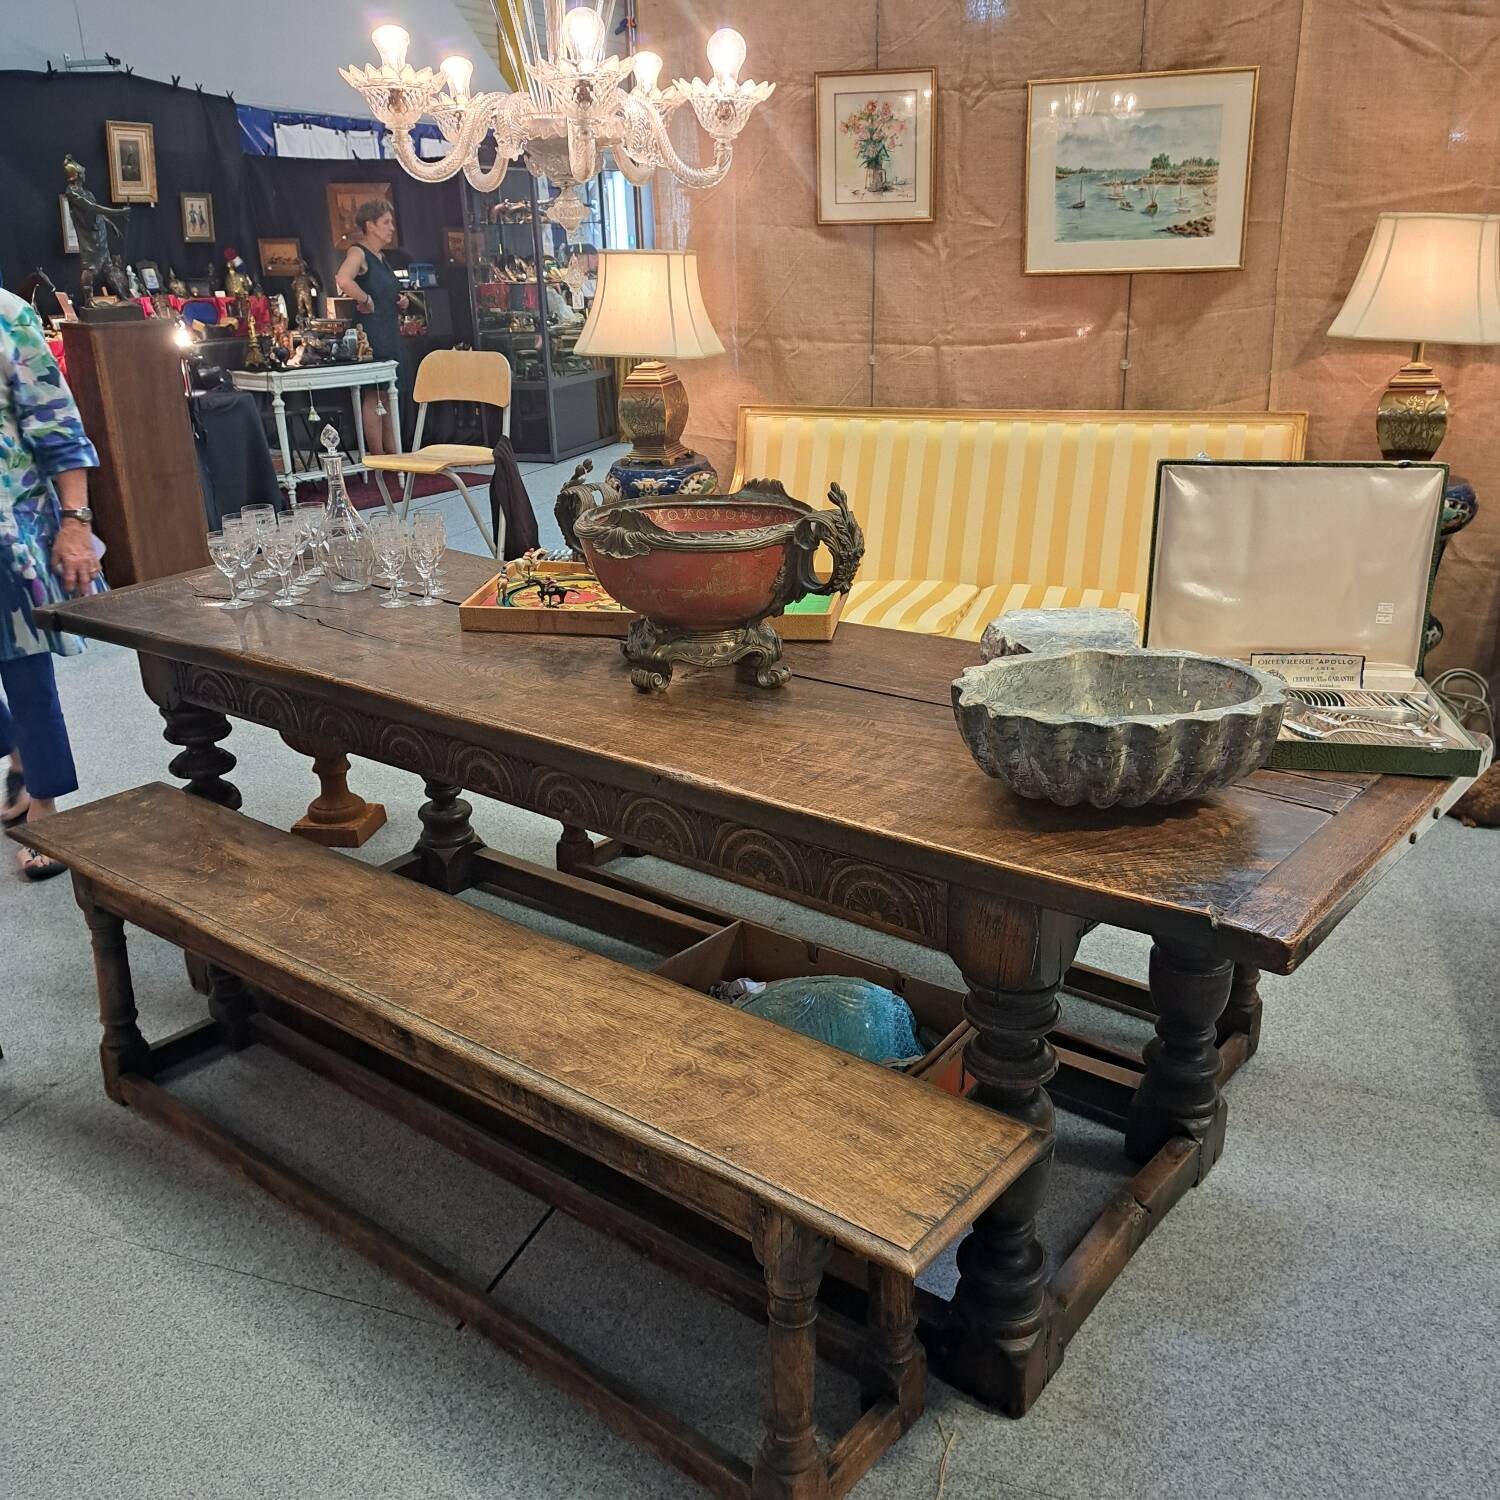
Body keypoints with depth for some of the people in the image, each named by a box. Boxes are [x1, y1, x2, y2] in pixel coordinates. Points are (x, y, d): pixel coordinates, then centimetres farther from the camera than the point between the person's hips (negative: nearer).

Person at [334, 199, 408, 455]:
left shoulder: (381, 257, 17)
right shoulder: (358, 253, -11)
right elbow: (344, 280, -33)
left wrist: (400, 303, 11)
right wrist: (366, 300, -20)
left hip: (390, 335, 10)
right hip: (371, 336, -10)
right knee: (373, 396, -6)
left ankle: (394, 454, 16)